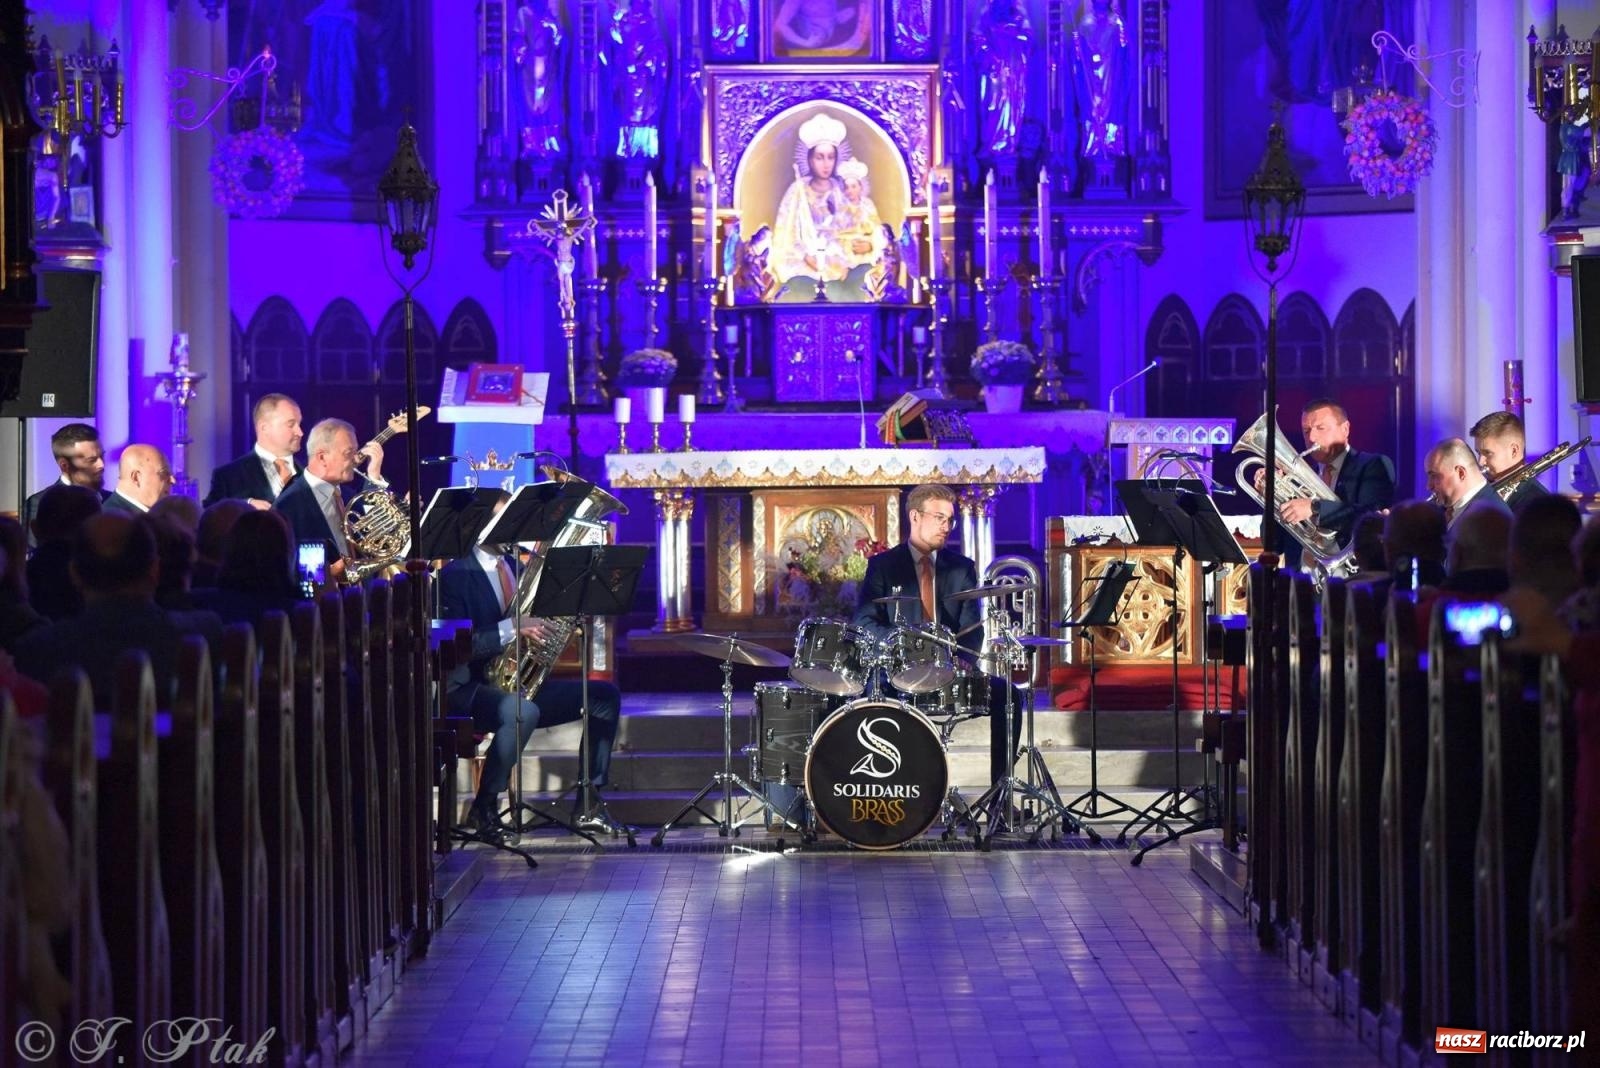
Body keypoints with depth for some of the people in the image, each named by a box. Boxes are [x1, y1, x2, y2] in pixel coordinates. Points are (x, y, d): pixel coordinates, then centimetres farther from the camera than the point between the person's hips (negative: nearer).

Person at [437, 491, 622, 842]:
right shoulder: (455, 574, -8)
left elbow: (538, 623, 18)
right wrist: (512, 627, -28)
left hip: (522, 684, 9)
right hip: (472, 690, -8)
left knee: (605, 695, 1)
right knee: (523, 710, -39)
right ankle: (483, 809, -23)